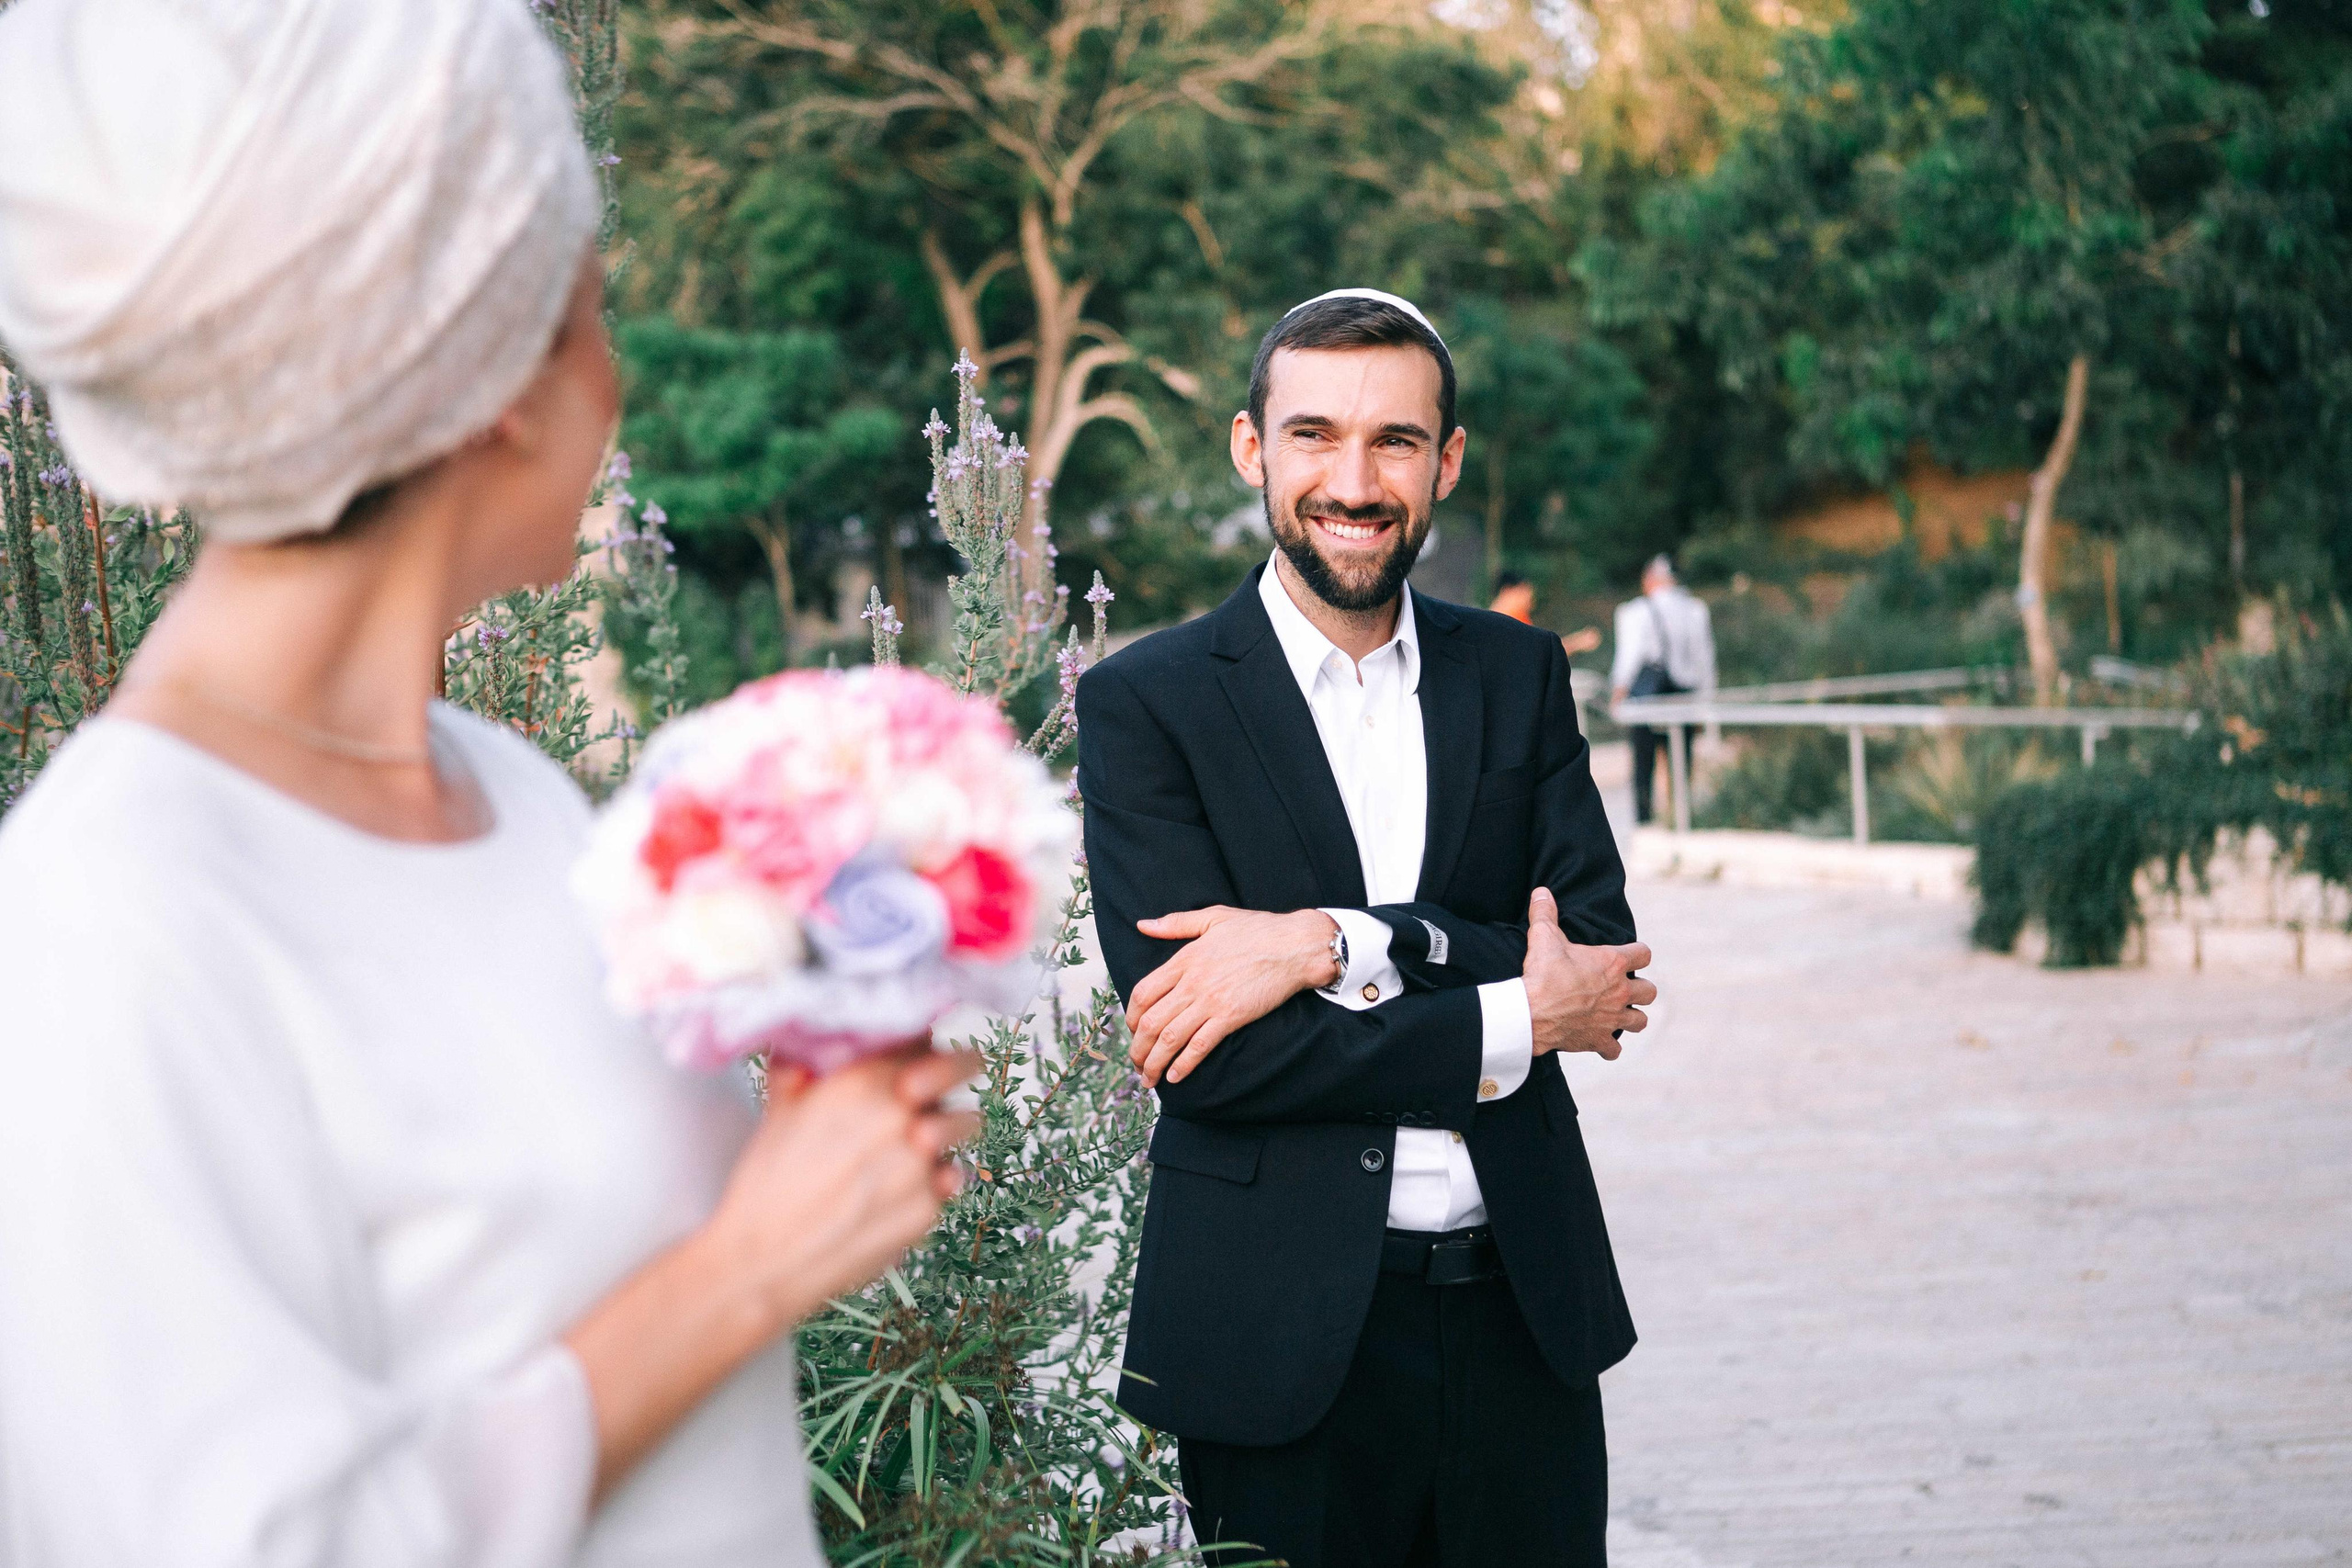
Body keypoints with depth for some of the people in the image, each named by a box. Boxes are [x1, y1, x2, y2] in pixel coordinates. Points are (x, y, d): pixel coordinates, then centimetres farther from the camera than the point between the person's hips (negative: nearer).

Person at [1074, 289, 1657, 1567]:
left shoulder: (1518, 674, 9)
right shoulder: (1144, 704, -4)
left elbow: (1595, 951, -3)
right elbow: (1210, 1061, -13)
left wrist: (1332, 945, -16)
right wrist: (1510, 1025, -12)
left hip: (1520, 1311, 3)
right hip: (1284, 1343, -3)